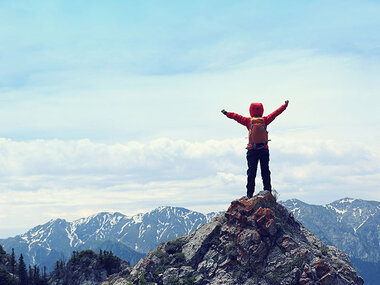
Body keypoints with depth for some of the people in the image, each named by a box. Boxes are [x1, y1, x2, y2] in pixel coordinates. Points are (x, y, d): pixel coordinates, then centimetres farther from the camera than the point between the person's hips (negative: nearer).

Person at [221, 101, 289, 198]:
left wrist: (227, 113, 20)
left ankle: (250, 194, -4)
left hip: (252, 150, -1)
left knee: (251, 172, 2)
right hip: (264, 150, 1)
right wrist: (285, 105, 21)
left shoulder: (248, 121, -2)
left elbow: (237, 117, 5)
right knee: (265, 172, 7)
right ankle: (268, 192, 5)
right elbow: (276, 113, 10)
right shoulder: (265, 120, 1)